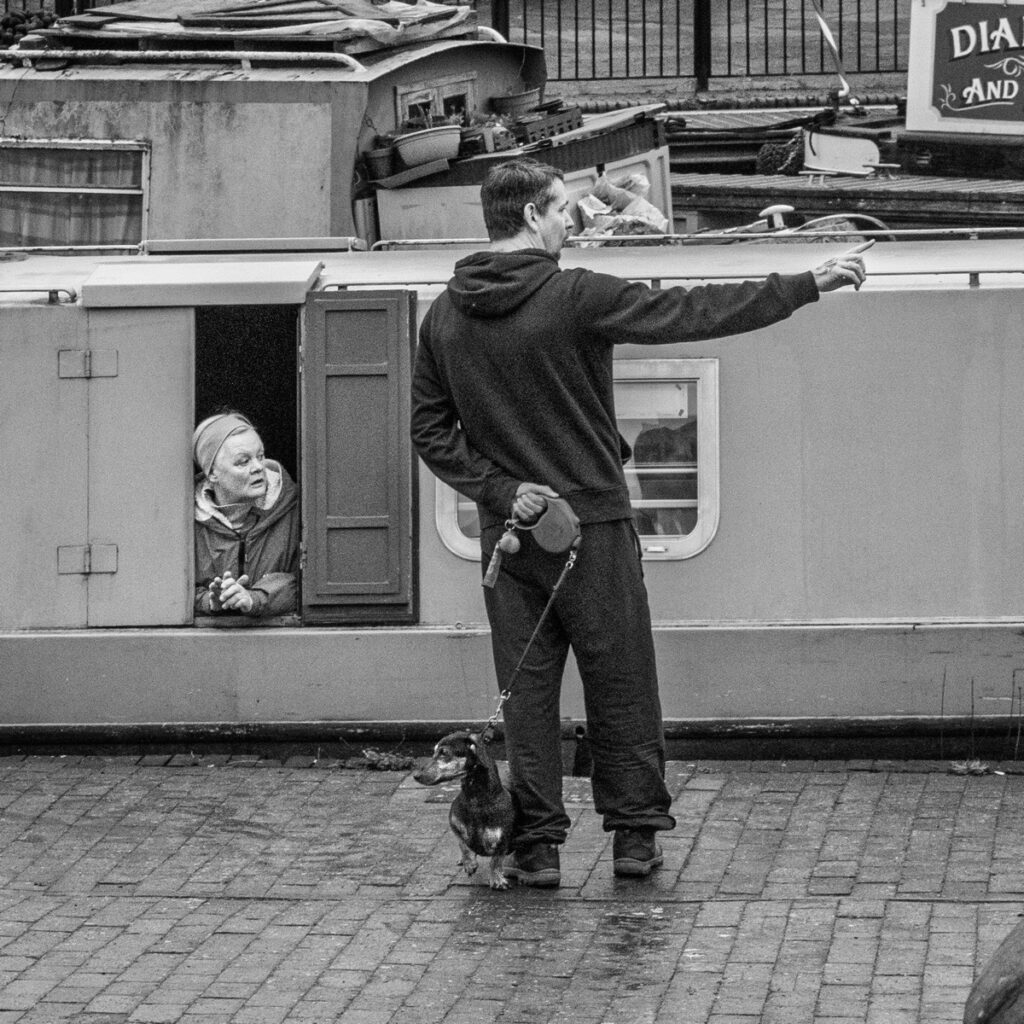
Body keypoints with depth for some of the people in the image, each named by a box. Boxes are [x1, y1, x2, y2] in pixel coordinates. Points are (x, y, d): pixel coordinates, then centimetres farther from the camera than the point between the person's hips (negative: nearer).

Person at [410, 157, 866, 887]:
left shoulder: (445, 317, 2)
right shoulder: (574, 297, -14)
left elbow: (432, 432, 3)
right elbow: (691, 314, -14)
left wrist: (499, 489, -2)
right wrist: (806, 287, -9)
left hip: (510, 530, 4)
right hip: (593, 526, -4)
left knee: (526, 691, 8)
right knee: (621, 686, 8)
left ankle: (536, 845, 6)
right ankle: (635, 833, 14)